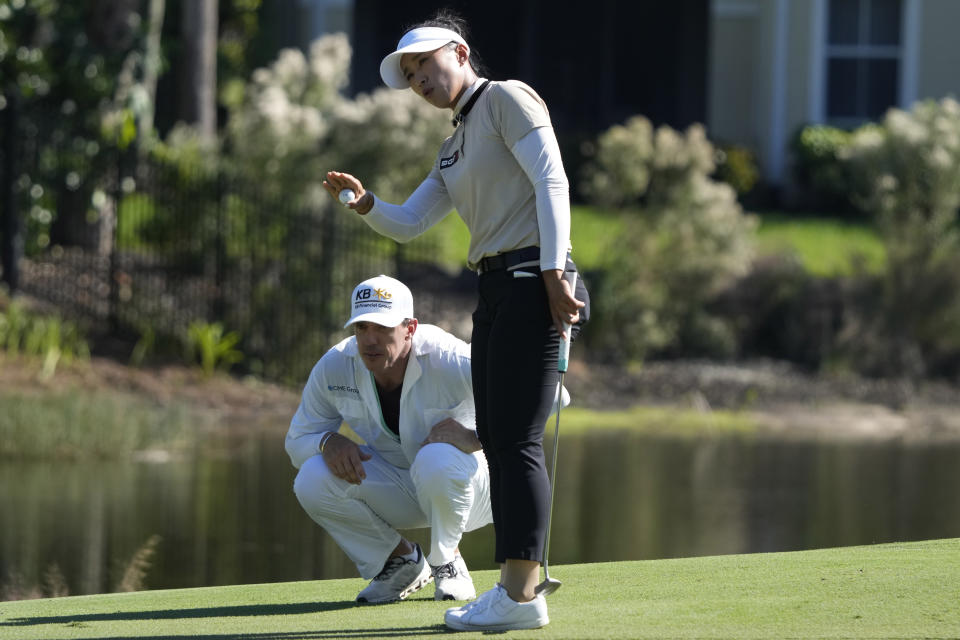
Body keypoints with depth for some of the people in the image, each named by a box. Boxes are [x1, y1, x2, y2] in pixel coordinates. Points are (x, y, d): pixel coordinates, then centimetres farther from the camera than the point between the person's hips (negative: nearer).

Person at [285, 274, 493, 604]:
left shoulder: (447, 361, -28)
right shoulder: (335, 367, -14)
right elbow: (298, 440, -1)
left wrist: (474, 437, -41)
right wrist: (329, 441, -26)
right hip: (393, 490, 4)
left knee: (437, 459, -39)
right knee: (311, 480, -22)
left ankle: (447, 563, -9)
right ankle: (401, 560, 2)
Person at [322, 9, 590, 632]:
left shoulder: (507, 98, -2)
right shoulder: (454, 149, 23)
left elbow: (551, 181, -12)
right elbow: (407, 224, 19)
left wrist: (552, 274, -20)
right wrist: (363, 201, -1)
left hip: (531, 281, -9)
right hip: (494, 292, 9)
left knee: (517, 440, -13)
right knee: (497, 440, 7)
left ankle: (522, 595, -15)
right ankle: (515, 588, 9)